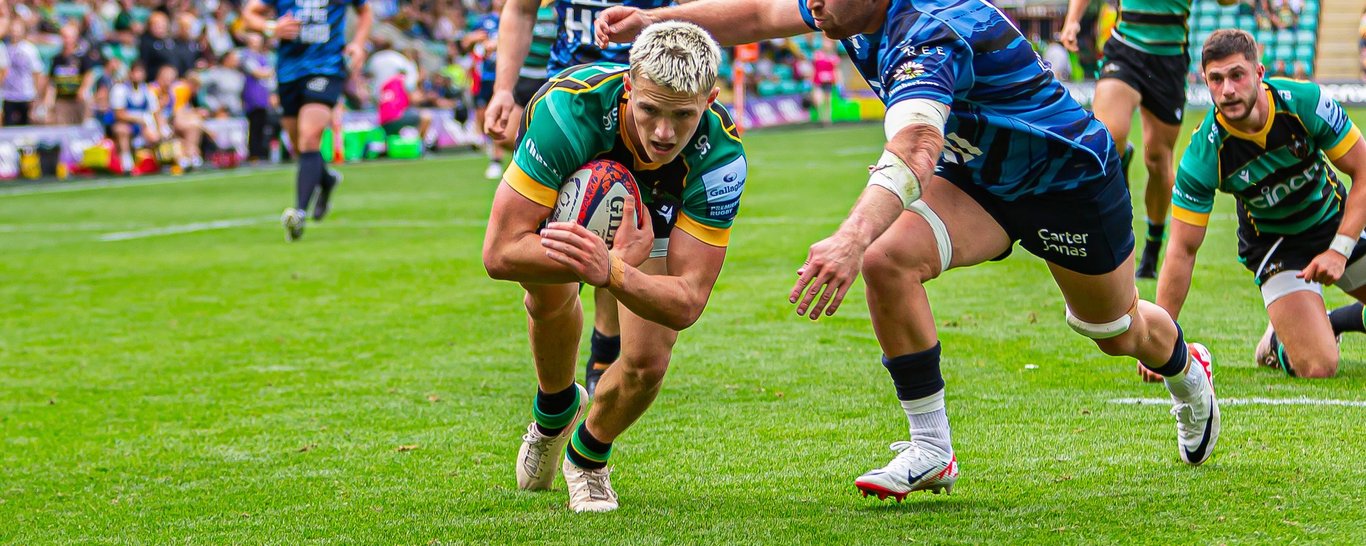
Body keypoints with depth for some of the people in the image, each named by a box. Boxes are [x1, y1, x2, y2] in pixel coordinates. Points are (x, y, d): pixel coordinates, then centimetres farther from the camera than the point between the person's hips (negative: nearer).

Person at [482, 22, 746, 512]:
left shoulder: (721, 155, -39)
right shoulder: (569, 108, -44)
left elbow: (687, 302, -39)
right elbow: (500, 252, -42)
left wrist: (611, 271, -59)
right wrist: (619, 258, -50)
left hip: (657, 206, 0)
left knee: (648, 359, -16)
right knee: (550, 293, -26)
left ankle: (587, 457, 19)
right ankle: (555, 411, 9)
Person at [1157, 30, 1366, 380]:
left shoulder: (1305, 102, -25)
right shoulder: (1203, 155, -28)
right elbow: (1182, 251, -21)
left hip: (1338, 223, 3)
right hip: (1273, 245, -3)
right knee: (1316, 367, -19)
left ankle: (1328, 323, 31)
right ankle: (1279, 344, 15)